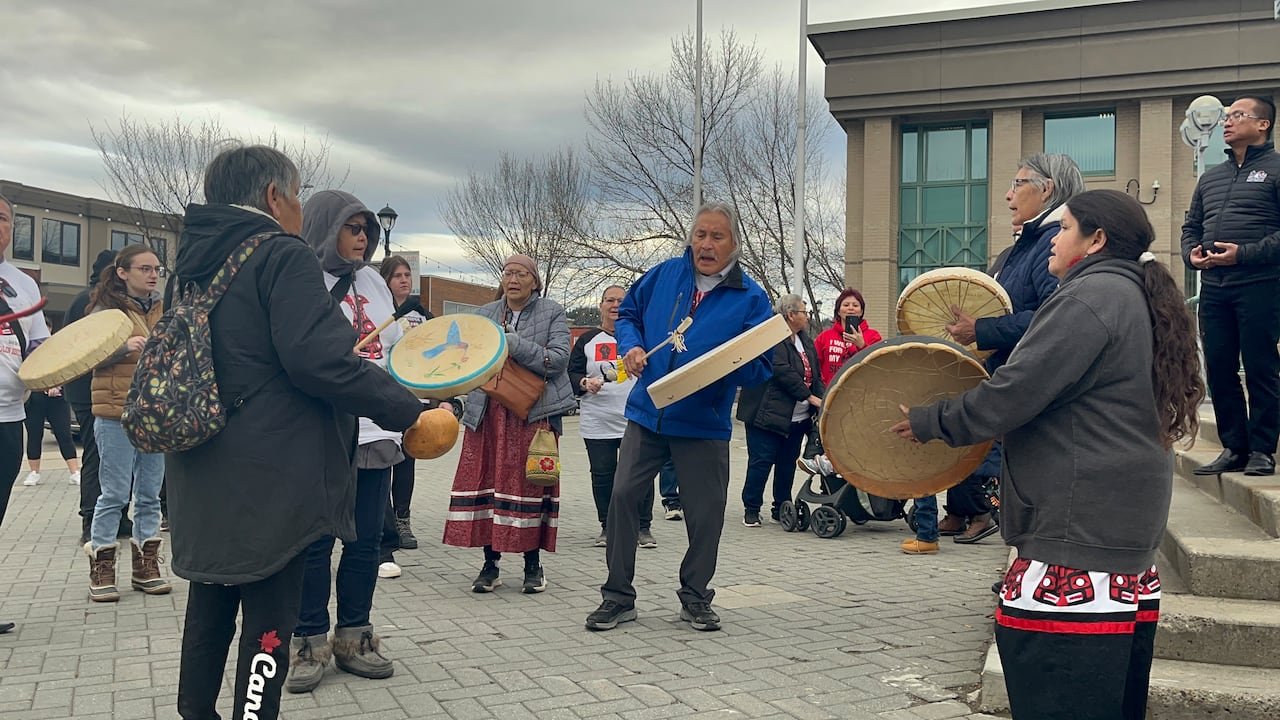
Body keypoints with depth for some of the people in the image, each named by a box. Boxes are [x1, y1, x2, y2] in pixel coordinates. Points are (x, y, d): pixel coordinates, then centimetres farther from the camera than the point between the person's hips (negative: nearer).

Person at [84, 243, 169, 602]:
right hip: (117, 414, -5)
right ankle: (101, 570, 10)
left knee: (149, 494, 9)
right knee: (114, 494, -1)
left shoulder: (163, 310, 13)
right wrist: (124, 347, -26)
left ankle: (145, 565, 19)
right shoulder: (107, 309, -3)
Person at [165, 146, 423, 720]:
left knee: (210, 606, 20)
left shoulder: (194, 262, 13)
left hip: (203, 477, 9)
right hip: (270, 477, -8)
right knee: (269, 619, 1)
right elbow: (318, 360, -24)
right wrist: (405, 409, -17)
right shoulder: (283, 257, -13)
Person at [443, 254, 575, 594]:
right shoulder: (485, 314, 16)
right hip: (487, 412, 3)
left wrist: (513, 345, -15)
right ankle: (490, 563, 10)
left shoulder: (552, 312, 5)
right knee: (485, 481, 0)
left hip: (534, 411, -3)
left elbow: (559, 359, -8)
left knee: (529, 483, -3)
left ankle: (533, 564, 10)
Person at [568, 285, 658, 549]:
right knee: (602, 475, 4)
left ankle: (644, 528, 9)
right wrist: (585, 383, -14)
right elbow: (572, 373, 7)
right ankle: (607, 528, 18)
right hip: (597, 423, 1)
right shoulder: (587, 340, 10)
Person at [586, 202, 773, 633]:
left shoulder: (750, 298, -5)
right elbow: (628, 313, 18)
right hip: (646, 414, 2)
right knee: (623, 496, 0)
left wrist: (730, 365, -27)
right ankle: (618, 597, 14)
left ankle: (695, 598, 26)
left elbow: (760, 368, -7)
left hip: (704, 425, -2)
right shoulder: (665, 274, 4)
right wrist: (631, 345, -1)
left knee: (705, 513, 5)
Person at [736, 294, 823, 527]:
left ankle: (781, 508, 22)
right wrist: (810, 397, -18)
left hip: (797, 417, 8)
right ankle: (751, 509, 8)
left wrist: (824, 398, -2)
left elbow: (815, 375, 16)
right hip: (768, 414, -8)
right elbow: (783, 372, -21)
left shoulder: (805, 341, 16)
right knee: (761, 461, -3)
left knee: (788, 463, 12)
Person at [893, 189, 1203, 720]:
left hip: (1080, 526, -10)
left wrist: (931, 423, -6)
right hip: (1128, 521, 11)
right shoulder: (1134, 298, 18)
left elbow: (1014, 392, -18)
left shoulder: (1089, 297, -13)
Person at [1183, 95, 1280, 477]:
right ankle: (1234, 448, 16)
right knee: (1219, 370, 7)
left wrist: (1243, 254, -18)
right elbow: (1191, 226, 23)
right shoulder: (1211, 177, 20)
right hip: (1214, 288, 6)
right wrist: (1191, 254, 3)